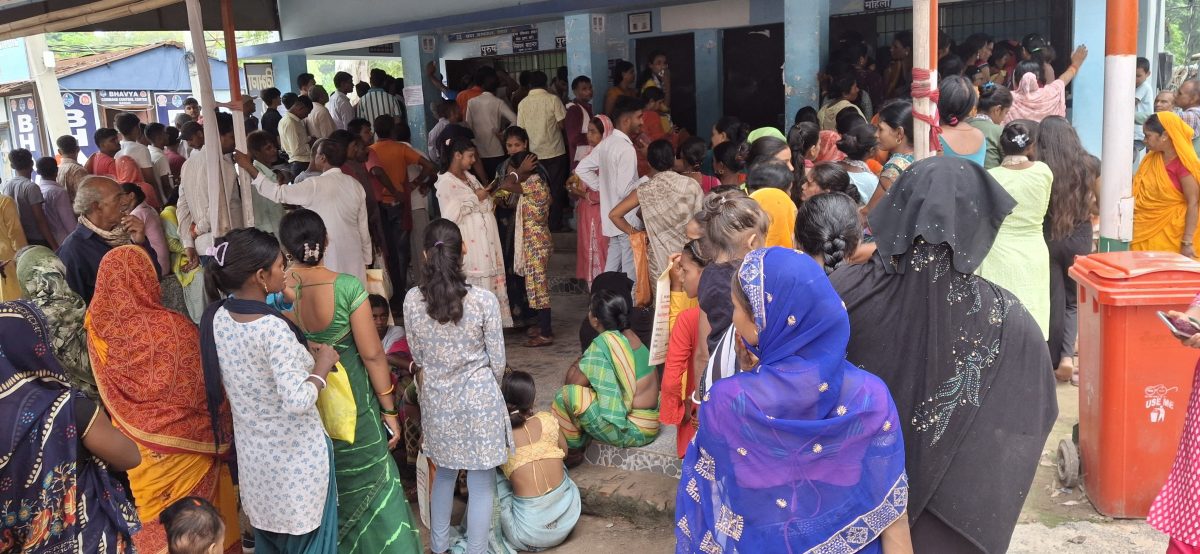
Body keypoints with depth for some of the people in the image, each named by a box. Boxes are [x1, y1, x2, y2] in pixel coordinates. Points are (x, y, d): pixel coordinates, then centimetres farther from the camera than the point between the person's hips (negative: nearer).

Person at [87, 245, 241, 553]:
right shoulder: (174, 328, -25)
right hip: (182, 440, -4)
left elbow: (106, 391, 1)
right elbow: (207, 387, -13)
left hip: (131, 444, 4)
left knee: (153, 512, 21)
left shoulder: (97, 327, -13)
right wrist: (222, 433, 3)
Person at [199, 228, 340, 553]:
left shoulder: (216, 317, -4)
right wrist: (322, 366, -16)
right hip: (294, 455, -7)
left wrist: (302, 354, 7)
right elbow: (298, 401, -31)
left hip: (253, 451, 7)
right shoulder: (273, 328, -28)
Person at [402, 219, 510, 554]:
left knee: (444, 472, 24)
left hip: (436, 398, 4)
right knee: (481, 483, 10)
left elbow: (417, 357, 3)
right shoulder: (484, 300, -18)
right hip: (478, 397, -4)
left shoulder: (412, 299, -10)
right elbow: (497, 360, -8)